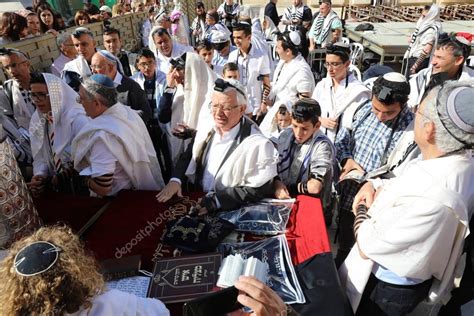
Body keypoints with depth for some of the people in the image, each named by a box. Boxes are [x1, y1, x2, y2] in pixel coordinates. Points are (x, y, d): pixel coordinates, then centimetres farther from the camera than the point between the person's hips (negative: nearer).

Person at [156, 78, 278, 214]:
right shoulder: (206, 129, 4)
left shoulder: (259, 145, -18)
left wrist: (217, 200, -22)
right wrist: (176, 179, -6)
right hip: (195, 202, 5)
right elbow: (188, 156, 12)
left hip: (230, 213, -5)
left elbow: (258, 190, -18)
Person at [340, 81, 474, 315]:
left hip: (388, 290, -7)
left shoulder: (432, 201, -40)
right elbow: (402, 184, 8)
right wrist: (373, 185, -10)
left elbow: (367, 247, -28)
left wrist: (362, 209, -11)